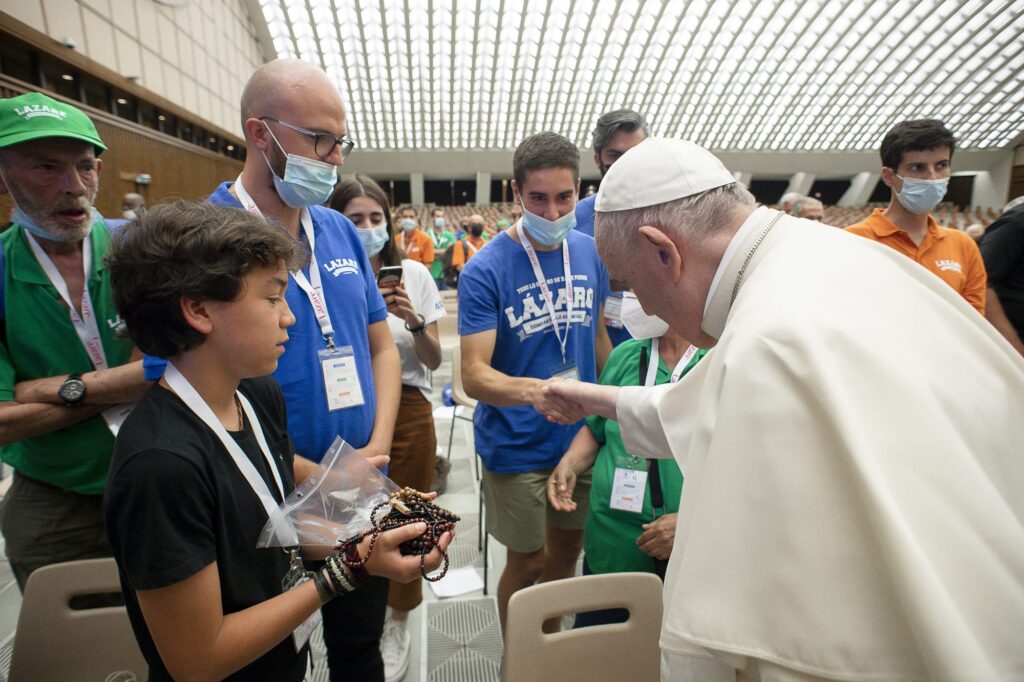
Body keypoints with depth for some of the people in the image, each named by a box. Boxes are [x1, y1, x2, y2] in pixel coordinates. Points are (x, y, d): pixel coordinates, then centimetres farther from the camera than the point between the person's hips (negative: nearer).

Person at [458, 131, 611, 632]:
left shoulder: (590, 253, -1)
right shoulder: (485, 270, -17)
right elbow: (473, 374, -23)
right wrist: (532, 390, -41)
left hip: (580, 434, 5)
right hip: (517, 445, -5)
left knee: (566, 552, 22)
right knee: (528, 562, 12)